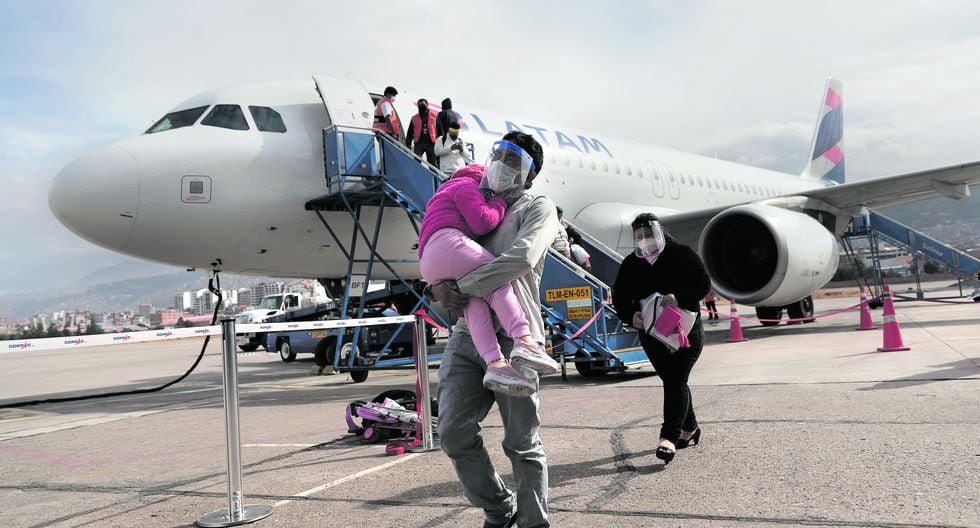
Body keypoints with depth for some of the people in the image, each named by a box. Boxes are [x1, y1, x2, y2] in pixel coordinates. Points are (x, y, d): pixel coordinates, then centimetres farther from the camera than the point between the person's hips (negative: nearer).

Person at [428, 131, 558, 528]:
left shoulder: (538, 209, 3)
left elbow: (520, 259, -16)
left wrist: (461, 287, -11)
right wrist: (439, 285, -1)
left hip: (512, 337, -5)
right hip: (468, 333, 6)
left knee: (522, 445, 0)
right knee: (453, 432, 0)